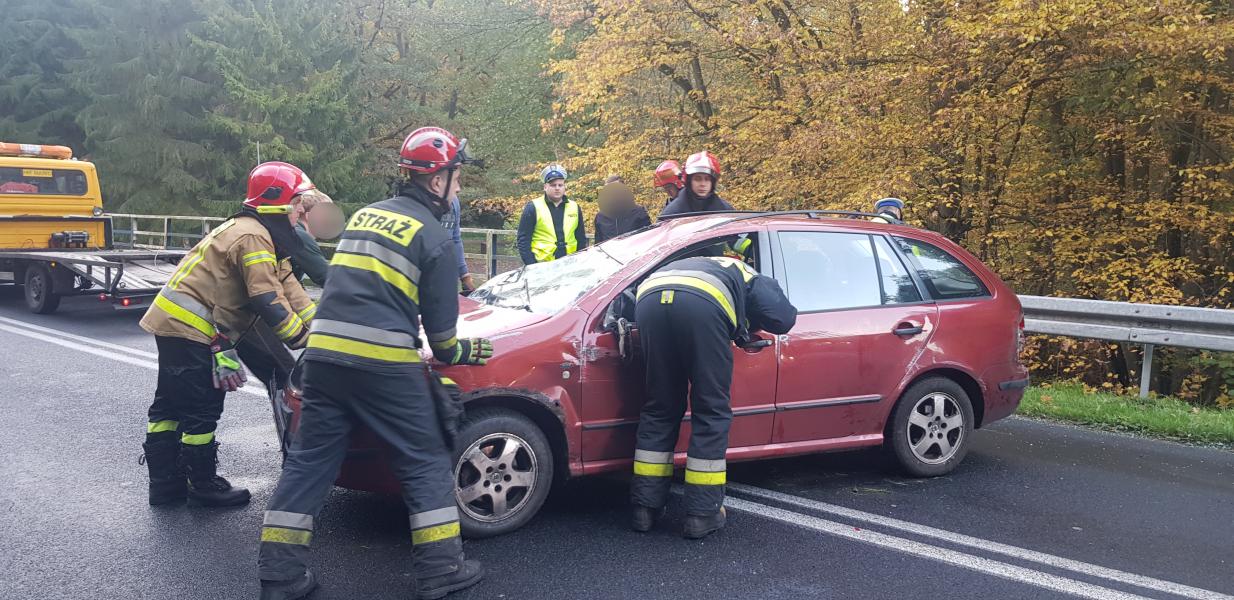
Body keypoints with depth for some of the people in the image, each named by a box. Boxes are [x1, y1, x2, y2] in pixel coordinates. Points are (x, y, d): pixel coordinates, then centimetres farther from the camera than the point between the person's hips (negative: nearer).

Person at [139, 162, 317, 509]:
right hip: (189, 328, -11)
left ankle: (164, 484, 25)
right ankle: (203, 485, 12)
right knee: (201, 410, 0)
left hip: (172, 323, 11)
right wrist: (303, 340, -13)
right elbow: (268, 301, -21)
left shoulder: (266, 237, 16)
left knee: (171, 404, 15)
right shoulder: (253, 237, -16)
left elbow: (288, 288, 11)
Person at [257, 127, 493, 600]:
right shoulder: (434, 237, -1)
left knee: (309, 460, 12)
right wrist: (459, 352, 20)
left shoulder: (365, 215, 19)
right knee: (426, 462, 7)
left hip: (324, 353, 6)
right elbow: (440, 322, 0)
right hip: (385, 364, -6)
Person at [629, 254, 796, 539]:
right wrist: (750, 325, 35)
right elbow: (782, 318, 13)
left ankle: (645, 508, 21)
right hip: (703, 304, -5)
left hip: (649, 296, 5)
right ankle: (702, 514, 11)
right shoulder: (753, 280, 31)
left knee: (660, 409, 17)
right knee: (711, 412, 9)